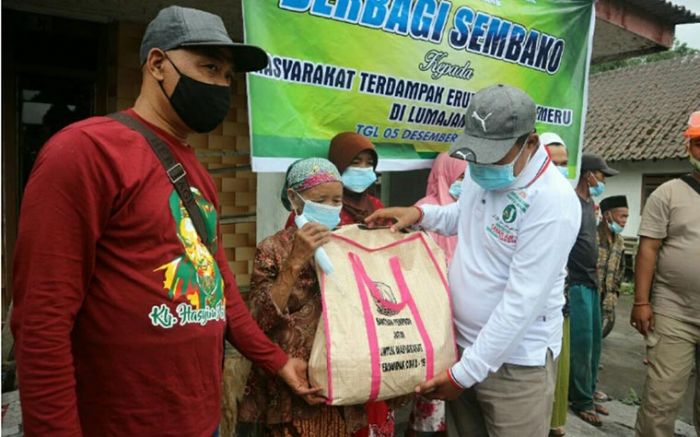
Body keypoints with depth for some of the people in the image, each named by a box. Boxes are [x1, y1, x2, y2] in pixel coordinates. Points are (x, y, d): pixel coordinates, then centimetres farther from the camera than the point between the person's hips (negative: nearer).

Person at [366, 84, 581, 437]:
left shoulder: (553, 202, -24)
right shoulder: (480, 172, -2)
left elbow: (522, 301, -25)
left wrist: (466, 372, -21)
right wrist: (421, 214, 0)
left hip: (516, 361, -7)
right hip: (461, 343, 7)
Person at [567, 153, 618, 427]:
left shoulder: (589, 203, 16)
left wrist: (595, 276, 18)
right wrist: (566, 282, -21)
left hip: (591, 282, 9)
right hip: (575, 284, -9)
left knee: (594, 341, 13)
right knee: (581, 343, -2)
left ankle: (587, 395, 26)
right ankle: (581, 401, 11)